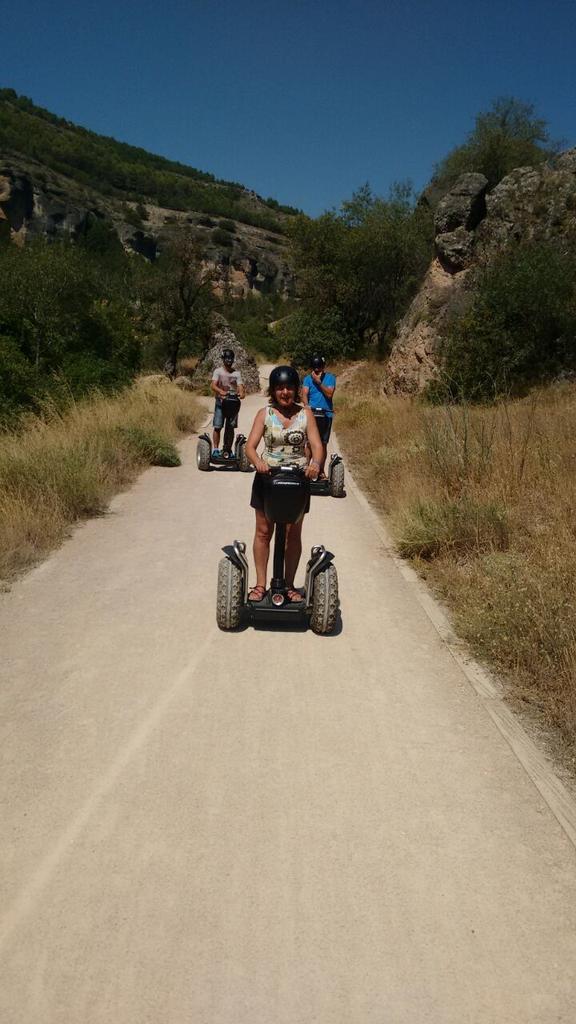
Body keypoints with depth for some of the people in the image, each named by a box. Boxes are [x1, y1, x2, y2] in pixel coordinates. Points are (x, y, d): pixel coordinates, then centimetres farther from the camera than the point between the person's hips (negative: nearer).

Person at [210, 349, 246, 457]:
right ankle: (216, 449, 1)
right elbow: (213, 385, -12)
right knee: (217, 427, -6)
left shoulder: (237, 373, 9)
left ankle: (228, 450, 13)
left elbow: (240, 386, -3)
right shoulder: (218, 371, 2)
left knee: (230, 428, 4)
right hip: (220, 402, -2)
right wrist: (221, 391, -33)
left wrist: (241, 393, -27)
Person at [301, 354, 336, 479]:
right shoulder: (308, 378, 4)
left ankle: (321, 471, 19)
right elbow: (304, 394, -9)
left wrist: (318, 382, -14)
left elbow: (329, 393, -9)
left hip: (326, 414, 1)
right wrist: (307, 406, -28)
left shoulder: (330, 378, 4)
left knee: (323, 444, 8)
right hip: (312, 414, -1)